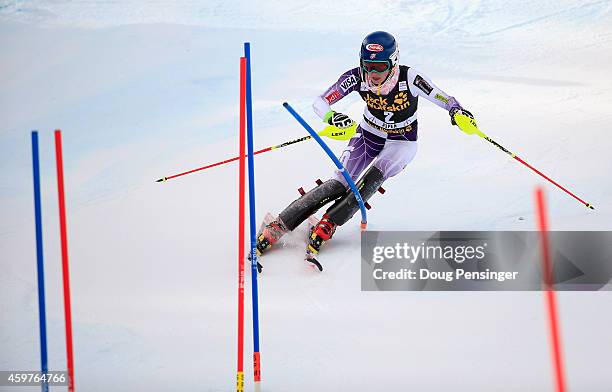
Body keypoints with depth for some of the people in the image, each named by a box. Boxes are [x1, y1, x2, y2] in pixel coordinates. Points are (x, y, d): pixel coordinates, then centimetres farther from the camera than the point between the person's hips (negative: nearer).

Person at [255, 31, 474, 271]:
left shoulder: (408, 78, -30)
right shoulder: (357, 78, -25)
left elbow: (440, 97, -26)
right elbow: (320, 102, -24)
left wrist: (457, 111, -48)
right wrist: (331, 116, -45)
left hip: (402, 141, -1)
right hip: (368, 135, 1)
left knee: (372, 179, -27)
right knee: (339, 185, -12)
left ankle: (326, 226, -22)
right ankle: (276, 228, -10)